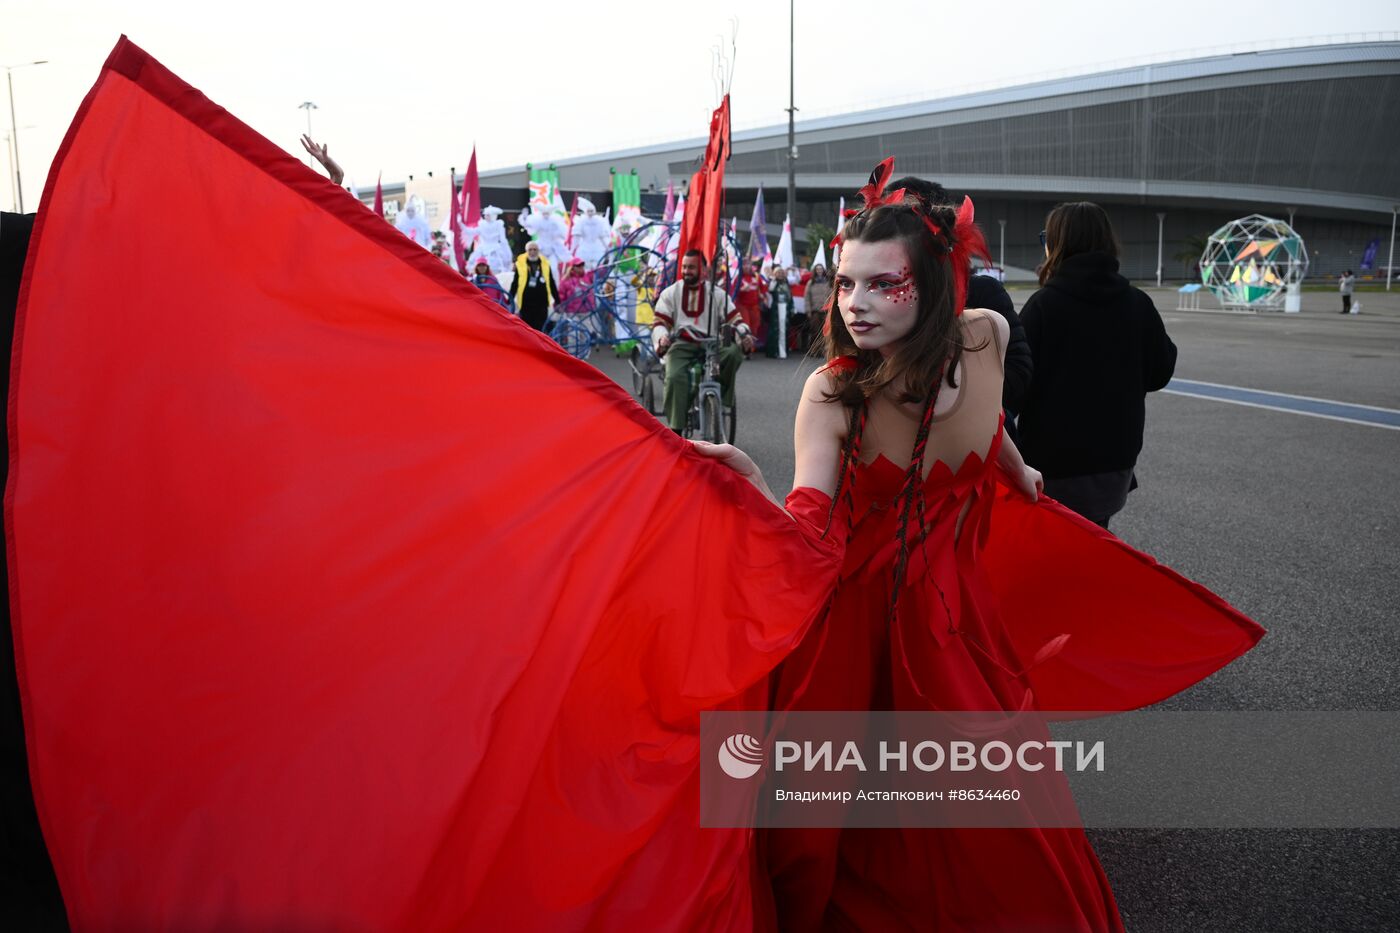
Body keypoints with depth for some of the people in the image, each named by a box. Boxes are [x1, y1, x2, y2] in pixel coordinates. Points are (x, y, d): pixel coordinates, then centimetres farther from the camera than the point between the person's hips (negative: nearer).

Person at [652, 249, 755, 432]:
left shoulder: (716, 293, 12)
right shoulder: (670, 293, 11)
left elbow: (734, 318, 6)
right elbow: (658, 321, 5)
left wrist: (745, 334, -15)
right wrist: (661, 337, -19)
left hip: (711, 346, 1)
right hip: (681, 345, -1)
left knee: (734, 352, -31)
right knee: (675, 377, -31)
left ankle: (718, 396, -17)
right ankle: (676, 429, -27)